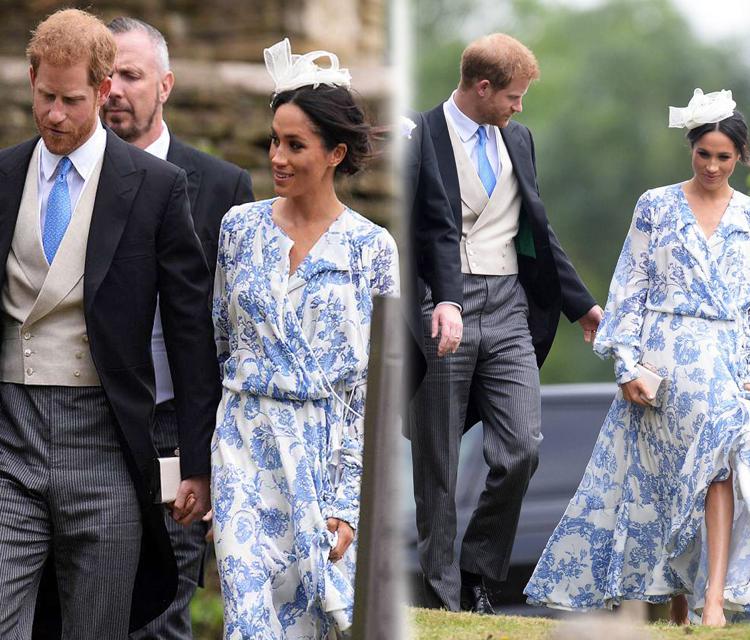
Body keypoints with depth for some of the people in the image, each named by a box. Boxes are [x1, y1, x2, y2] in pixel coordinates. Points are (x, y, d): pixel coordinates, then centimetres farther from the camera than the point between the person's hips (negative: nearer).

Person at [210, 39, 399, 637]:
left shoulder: (373, 247, -2)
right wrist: (195, 461, 9)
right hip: (247, 449, 1)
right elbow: (215, 341, 12)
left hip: (330, 452, -1)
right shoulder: (240, 226, 4)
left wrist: (348, 504, -8)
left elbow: (374, 386, -3)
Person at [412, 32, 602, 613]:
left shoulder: (518, 139, 15)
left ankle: (480, 574, 12)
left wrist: (581, 303, 23)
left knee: (522, 449, -5)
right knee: (439, 464, 2)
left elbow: (539, 232, 22)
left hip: (508, 308, 5)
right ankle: (444, 594, 10)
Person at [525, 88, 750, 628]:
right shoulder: (656, 206, 4)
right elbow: (630, 288, 3)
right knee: (655, 478, 0)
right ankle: (674, 603, 12)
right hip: (661, 358, -1)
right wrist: (627, 363, -5)